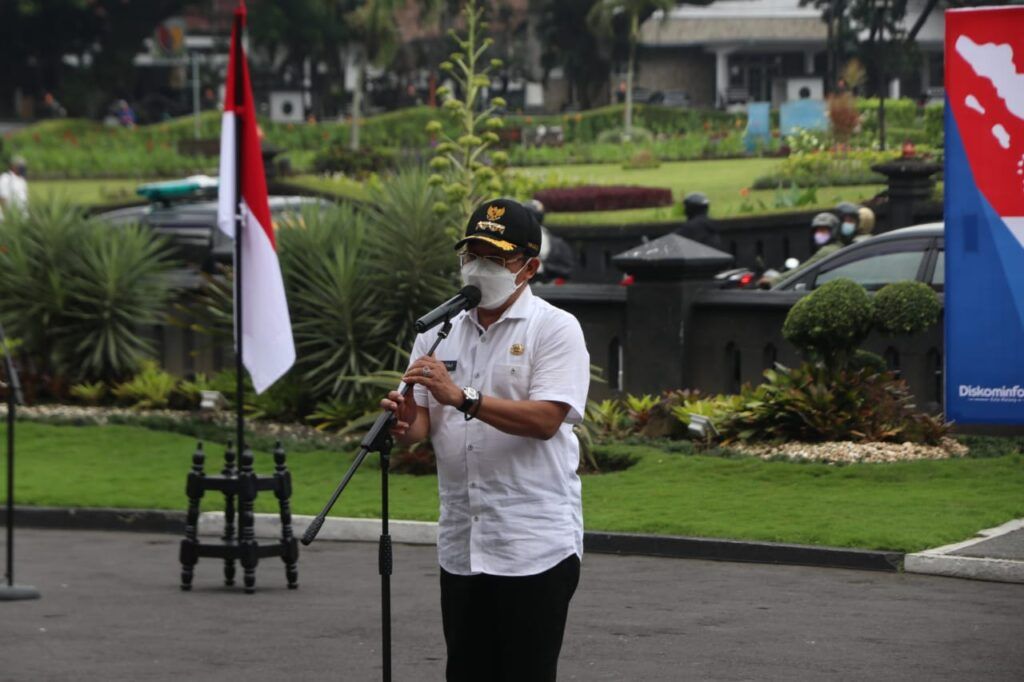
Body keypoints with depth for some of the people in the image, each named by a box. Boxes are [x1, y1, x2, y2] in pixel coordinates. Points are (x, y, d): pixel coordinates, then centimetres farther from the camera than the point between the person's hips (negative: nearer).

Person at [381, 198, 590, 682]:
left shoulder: (555, 329, -5)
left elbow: (545, 420, -17)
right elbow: (422, 419, 10)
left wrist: (462, 397, -25)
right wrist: (405, 426, -15)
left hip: (535, 546, -6)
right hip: (461, 546, 6)